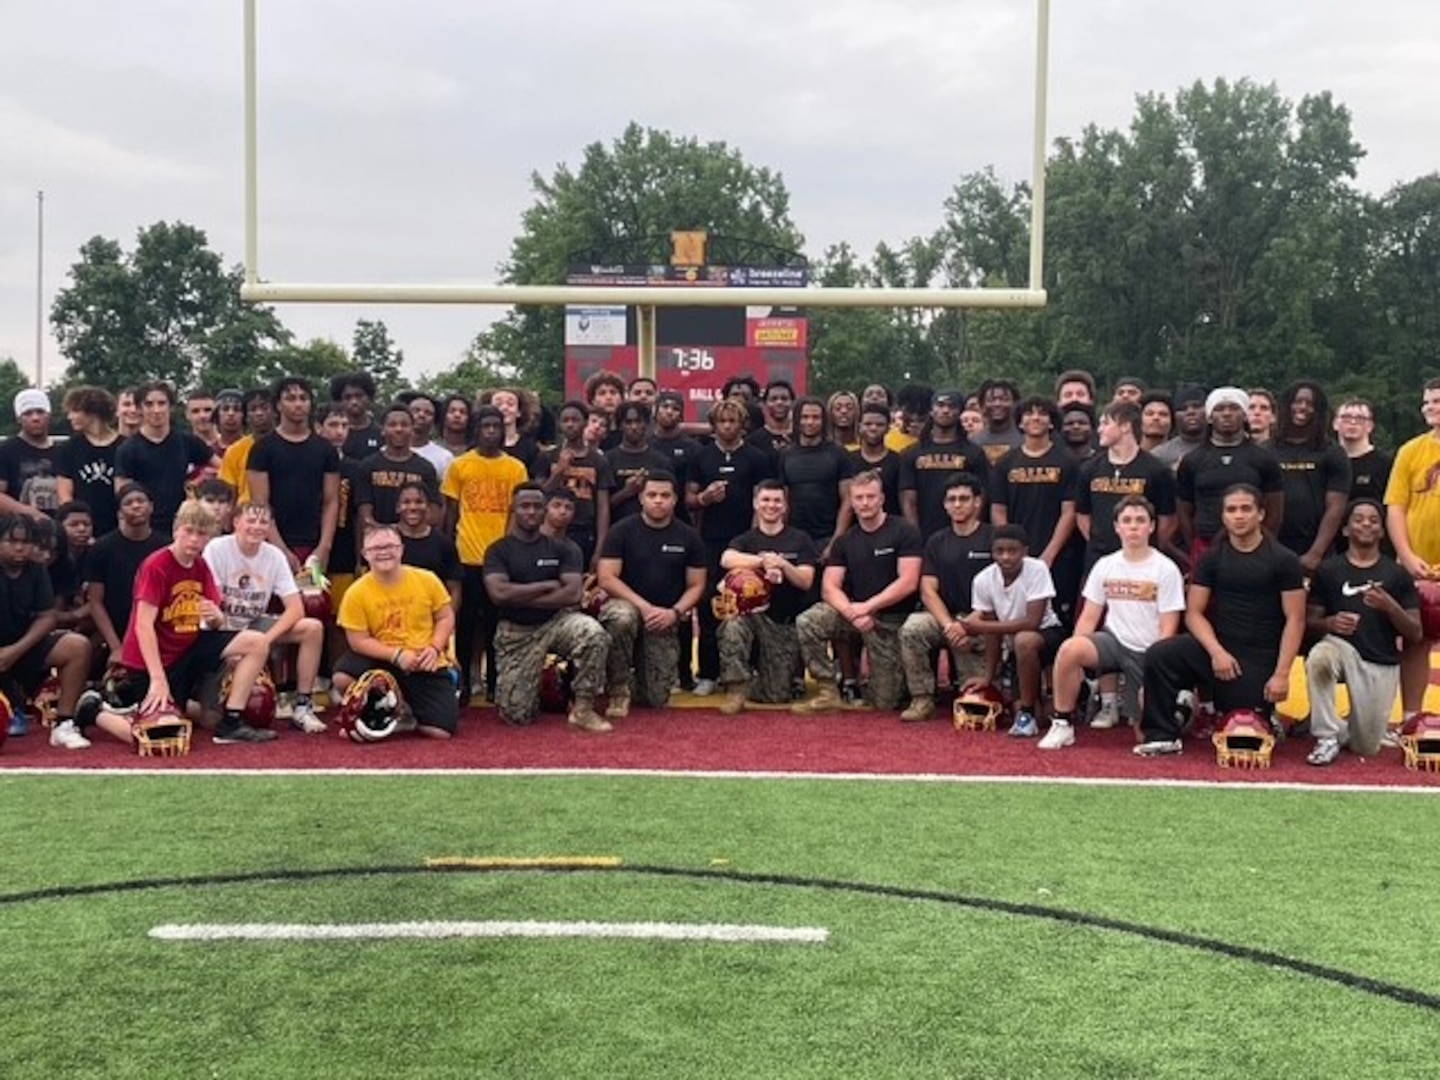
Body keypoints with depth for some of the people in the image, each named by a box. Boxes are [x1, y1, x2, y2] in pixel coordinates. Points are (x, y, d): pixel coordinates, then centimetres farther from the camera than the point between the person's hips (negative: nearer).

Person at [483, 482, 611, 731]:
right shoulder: (498, 550, -2)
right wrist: (547, 585, -12)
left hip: (557, 621, 1)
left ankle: (582, 708, -17)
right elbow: (500, 593, -19)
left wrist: (521, 598, -11)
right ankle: (538, 680, 27)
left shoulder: (563, 548, 0)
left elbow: (572, 594, -12)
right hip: (516, 632, 0)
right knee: (517, 714, -10)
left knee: (594, 634, -34)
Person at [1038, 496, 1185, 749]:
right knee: (1069, 649, -31)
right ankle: (1062, 723, -15)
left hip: (1147, 653, -2)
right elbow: (1089, 617, 5)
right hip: (1114, 641, 2)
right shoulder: (1105, 566, 4)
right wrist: (1077, 658, -9)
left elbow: (1168, 629, -8)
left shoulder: (1166, 569, -7)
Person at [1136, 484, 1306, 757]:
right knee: (1158, 655, -25)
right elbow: (1194, 613, 2)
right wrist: (1216, 651, -16)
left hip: (1260, 658, -2)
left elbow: (1294, 620, -5)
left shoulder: (1283, 560, -2)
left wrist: (1281, 674, -14)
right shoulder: (1213, 557, 6)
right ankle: (1163, 736, -11)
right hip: (1218, 646, 2)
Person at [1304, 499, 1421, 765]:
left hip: (1381, 663, 1)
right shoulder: (1328, 570, 1)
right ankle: (1328, 736, -20)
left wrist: (1390, 607, -18)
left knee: (1366, 749, -1)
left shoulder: (1397, 574, 3)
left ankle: (1350, 728, 37)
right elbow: (1309, 622, 1)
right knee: (1317, 658, -38)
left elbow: (1416, 635, 1)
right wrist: (1329, 623, -22)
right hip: (1341, 647, -1)